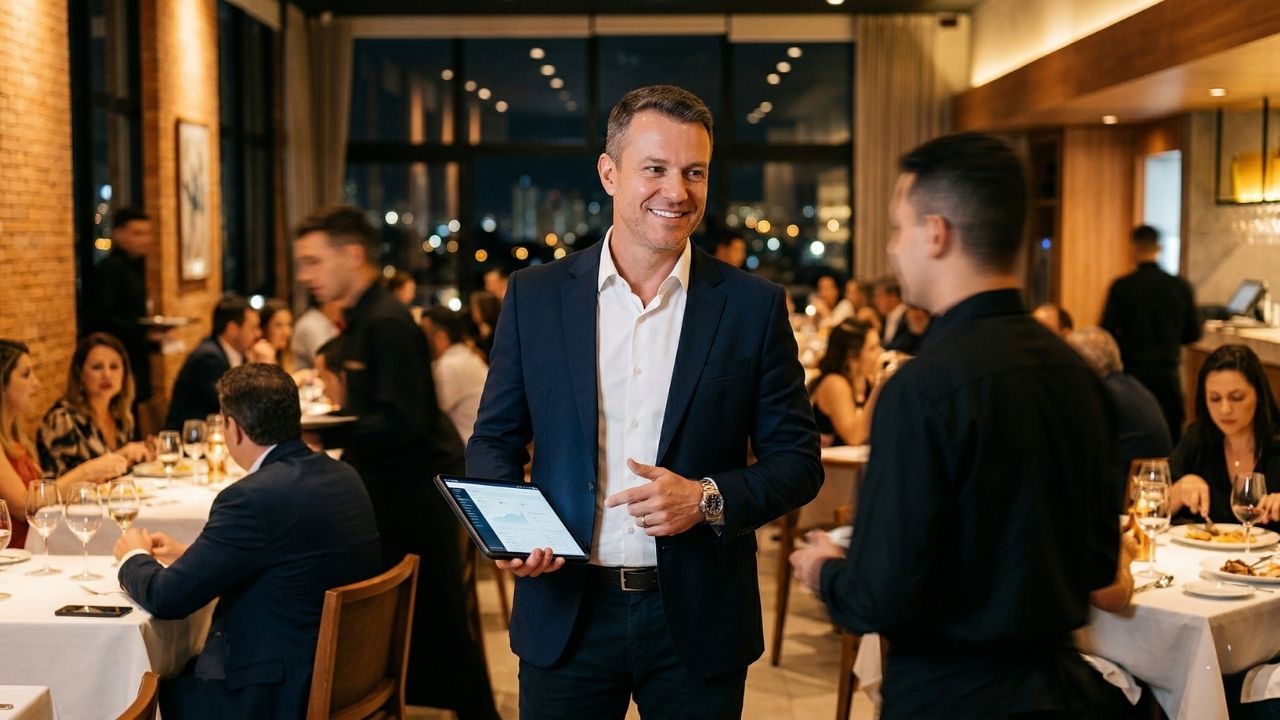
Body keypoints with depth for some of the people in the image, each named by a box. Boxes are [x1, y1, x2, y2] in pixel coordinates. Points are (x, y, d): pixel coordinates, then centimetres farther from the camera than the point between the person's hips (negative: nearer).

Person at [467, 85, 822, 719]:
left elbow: (797, 460, 1)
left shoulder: (753, 305, -2)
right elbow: (493, 441, 7)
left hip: (697, 618, 0)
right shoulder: (535, 296, 1)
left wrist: (708, 499, -16)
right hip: (566, 612, 1)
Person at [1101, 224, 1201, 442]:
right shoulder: (1181, 287, -1)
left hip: (1131, 371, -1)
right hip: (1167, 373, 2)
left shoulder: (1121, 287, -9)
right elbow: (1193, 334, 7)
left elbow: (1106, 333, -9)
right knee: (1170, 438, 7)